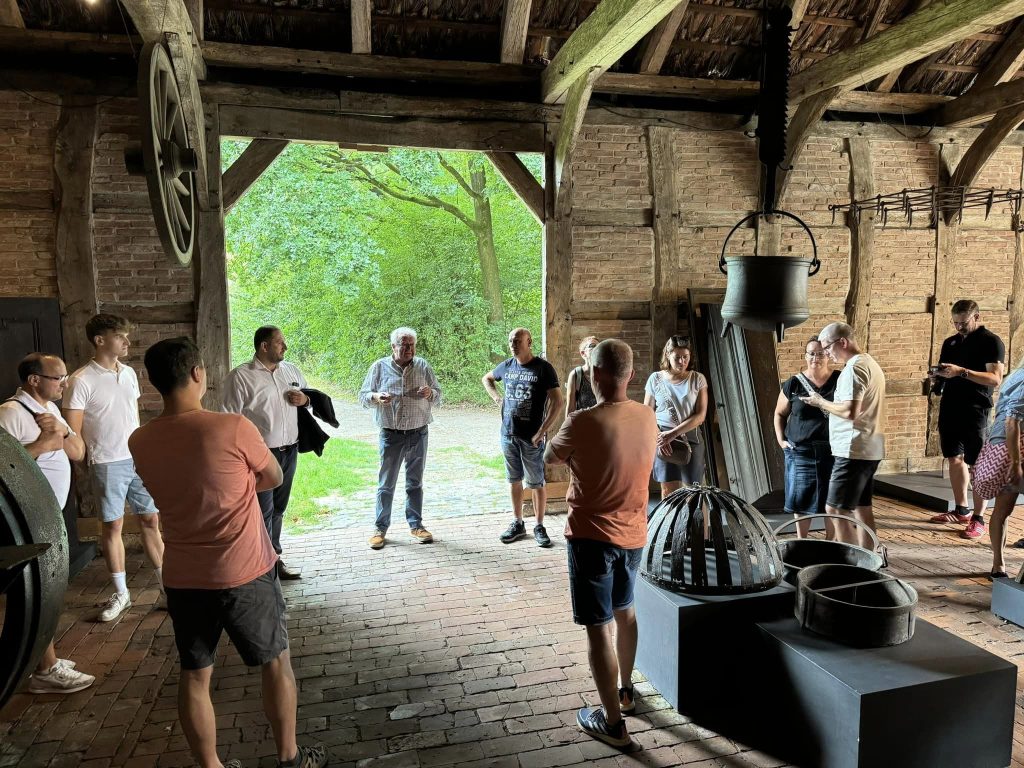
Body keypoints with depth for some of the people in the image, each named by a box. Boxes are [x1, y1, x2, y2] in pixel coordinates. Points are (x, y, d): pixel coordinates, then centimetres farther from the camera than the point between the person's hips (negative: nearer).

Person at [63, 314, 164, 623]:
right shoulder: (81, 381, -12)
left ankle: (166, 582, 18)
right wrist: (92, 459, -7)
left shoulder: (129, 372, 7)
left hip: (140, 458, 5)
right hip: (108, 464, -5)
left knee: (151, 519, 8)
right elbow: (72, 432, -10)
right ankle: (121, 593, 18)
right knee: (113, 526, 5)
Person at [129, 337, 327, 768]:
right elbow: (274, 478, -3)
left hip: (182, 578, 4)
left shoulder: (140, 443, -4)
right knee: (276, 662, 15)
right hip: (245, 574, -4)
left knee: (194, 677, 16)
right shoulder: (234, 428, -19)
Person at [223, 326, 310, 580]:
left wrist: (305, 399, -2)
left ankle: (274, 558, 29)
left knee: (277, 509, 16)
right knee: (263, 512, -2)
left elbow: (314, 396, 23)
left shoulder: (291, 370, 10)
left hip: (289, 451, 6)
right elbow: (231, 418, -11)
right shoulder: (240, 376, -9)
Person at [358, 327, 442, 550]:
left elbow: (439, 395, 8)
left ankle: (416, 525, 23)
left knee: (415, 482, 12)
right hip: (391, 435, -2)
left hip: (418, 434, 2)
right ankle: (380, 528, 16)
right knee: (386, 483, 5)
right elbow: (363, 396, 2)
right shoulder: (379, 367, -1)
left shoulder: (423, 366, 3)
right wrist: (376, 397, -20)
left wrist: (430, 393, -15)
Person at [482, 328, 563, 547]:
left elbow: (557, 402, -12)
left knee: (536, 483, 3)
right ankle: (517, 524, 25)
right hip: (508, 433, 5)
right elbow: (486, 378, 26)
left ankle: (539, 527, 16)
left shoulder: (543, 368, -9)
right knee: (514, 480, 13)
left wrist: (542, 431, -17)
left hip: (531, 437, -5)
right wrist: (496, 397, 8)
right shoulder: (506, 366, 6)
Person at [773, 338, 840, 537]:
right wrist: (781, 440, 5)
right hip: (800, 453, 1)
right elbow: (780, 414, 15)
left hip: (832, 452, -1)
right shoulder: (793, 384, 2)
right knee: (801, 502, 8)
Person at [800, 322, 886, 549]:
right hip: (869, 449, 10)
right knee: (862, 508, 14)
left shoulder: (854, 368, -15)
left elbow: (850, 411, -24)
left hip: (854, 450, -10)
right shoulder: (870, 363, 17)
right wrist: (828, 406, 12)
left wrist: (821, 402, -10)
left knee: (835, 510, -6)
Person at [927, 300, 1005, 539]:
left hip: (975, 410, -6)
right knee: (955, 458, 12)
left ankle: (978, 519, 3)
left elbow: (995, 378, -15)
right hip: (950, 407, 6)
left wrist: (962, 372, -26)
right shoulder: (951, 342, 13)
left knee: (977, 465, -3)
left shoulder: (991, 342, -5)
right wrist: (936, 378, -1)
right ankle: (961, 510, 24)